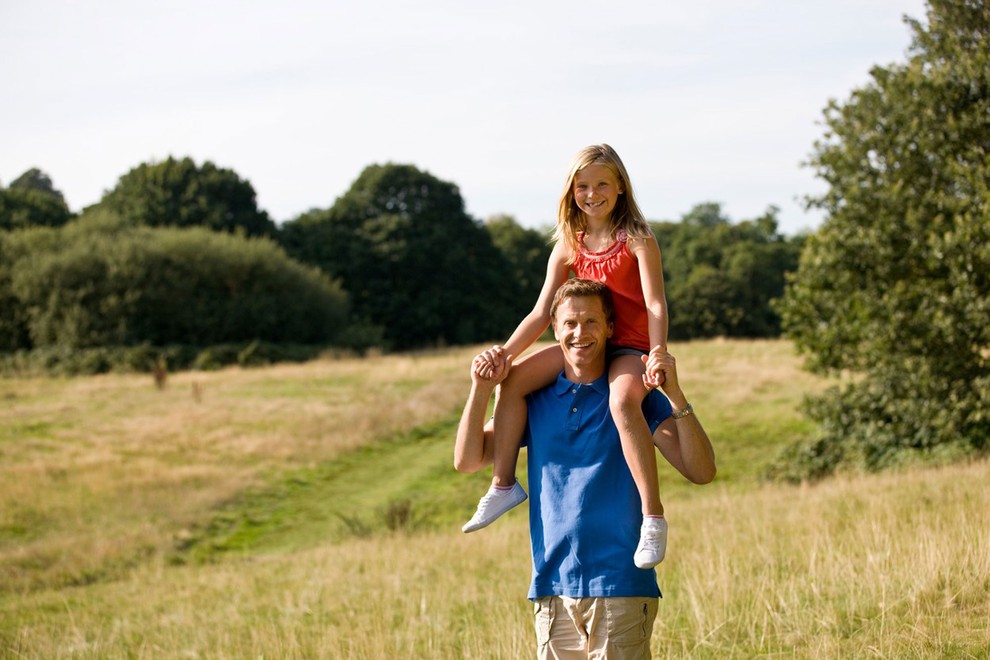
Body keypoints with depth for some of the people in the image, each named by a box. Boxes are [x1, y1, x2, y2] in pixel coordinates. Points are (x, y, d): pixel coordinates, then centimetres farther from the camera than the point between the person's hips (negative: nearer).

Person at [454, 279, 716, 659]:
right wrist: (481, 390, -4)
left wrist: (675, 396, -23)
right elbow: (467, 460, 7)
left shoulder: (635, 396, 2)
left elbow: (701, 471, -10)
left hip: (621, 588, -3)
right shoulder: (536, 400, 12)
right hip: (552, 588, 3)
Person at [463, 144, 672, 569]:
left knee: (621, 401, -37)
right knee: (512, 381, -11)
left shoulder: (638, 242, -7)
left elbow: (655, 303, -16)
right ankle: (503, 484, 1)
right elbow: (542, 313, 5)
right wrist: (505, 351, -8)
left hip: (631, 349, -6)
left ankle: (653, 518, -35)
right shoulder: (568, 248, 7)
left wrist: (658, 352, -32)